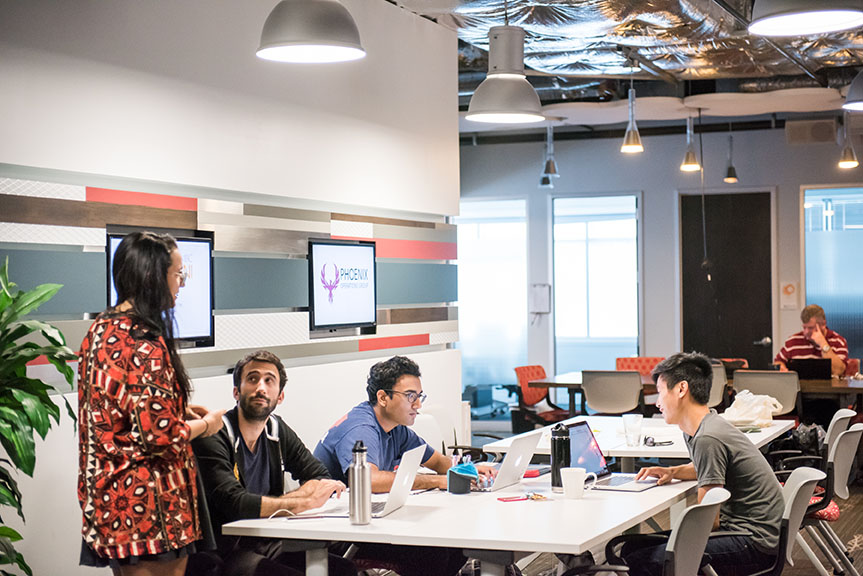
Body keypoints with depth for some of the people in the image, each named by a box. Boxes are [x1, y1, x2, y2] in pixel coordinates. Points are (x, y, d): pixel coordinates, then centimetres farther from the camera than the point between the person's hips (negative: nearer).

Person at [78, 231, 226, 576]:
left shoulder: (100, 331, 8)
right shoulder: (145, 344, -20)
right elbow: (160, 436, -22)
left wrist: (180, 410, 15)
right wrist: (205, 424, -4)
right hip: (147, 511, -9)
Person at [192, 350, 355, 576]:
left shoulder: (278, 431, 10)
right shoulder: (214, 437, -13)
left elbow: (323, 479, 10)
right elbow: (234, 503, -24)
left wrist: (291, 497, -12)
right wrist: (306, 501, -20)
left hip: (269, 544, 7)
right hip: (225, 554, -7)